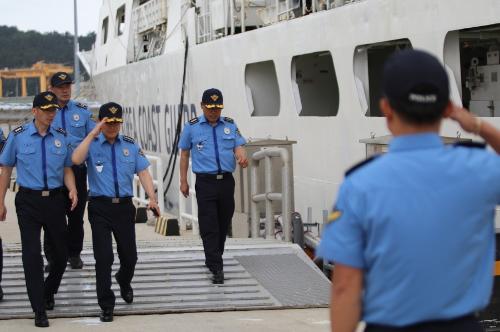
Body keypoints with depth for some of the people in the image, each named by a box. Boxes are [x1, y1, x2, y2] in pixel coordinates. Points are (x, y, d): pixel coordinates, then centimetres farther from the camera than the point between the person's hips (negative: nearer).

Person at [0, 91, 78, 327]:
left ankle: (48, 293, 35)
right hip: (29, 200, -3)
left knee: (61, 252, 8)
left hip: (55, 199, 3)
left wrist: (72, 190, -7)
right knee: (32, 254, -5)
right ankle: (39, 310, 0)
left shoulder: (61, 137, 5)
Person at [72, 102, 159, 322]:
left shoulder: (130, 145, 9)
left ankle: (124, 282, 44)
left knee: (129, 255, 10)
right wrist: (93, 134, -20)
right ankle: (106, 305, 4)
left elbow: (143, 172, 4)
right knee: (104, 257, -6)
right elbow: (76, 159, -20)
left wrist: (152, 198, -9)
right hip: (100, 207, -3)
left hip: (124, 206, 3)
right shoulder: (92, 144, 0)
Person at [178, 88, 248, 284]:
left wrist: (242, 156, -20)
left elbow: (238, 147, 4)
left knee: (223, 224, 10)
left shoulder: (230, 125, 9)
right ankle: (216, 268, -11)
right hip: (205, 182, -3)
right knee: (209, 226, -9)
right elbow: (184, 154, 9)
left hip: (226, 181, 3)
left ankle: (213, 259, 26)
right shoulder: (192, 127, 4)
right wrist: (183, 181, 8)